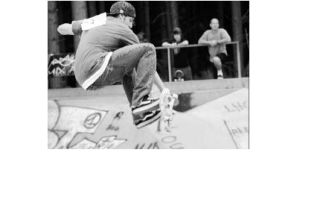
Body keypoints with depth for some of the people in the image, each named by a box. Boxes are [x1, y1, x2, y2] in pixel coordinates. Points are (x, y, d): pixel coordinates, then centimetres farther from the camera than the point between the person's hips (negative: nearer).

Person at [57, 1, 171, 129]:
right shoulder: (125, 31, 8)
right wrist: (163, 89, 14)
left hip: (84, 78, 8)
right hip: (98, 69, -8)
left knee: (128, 68, 32)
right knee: (148, 49, -7)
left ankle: (140, 115, 23)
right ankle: (141, 101, -16)